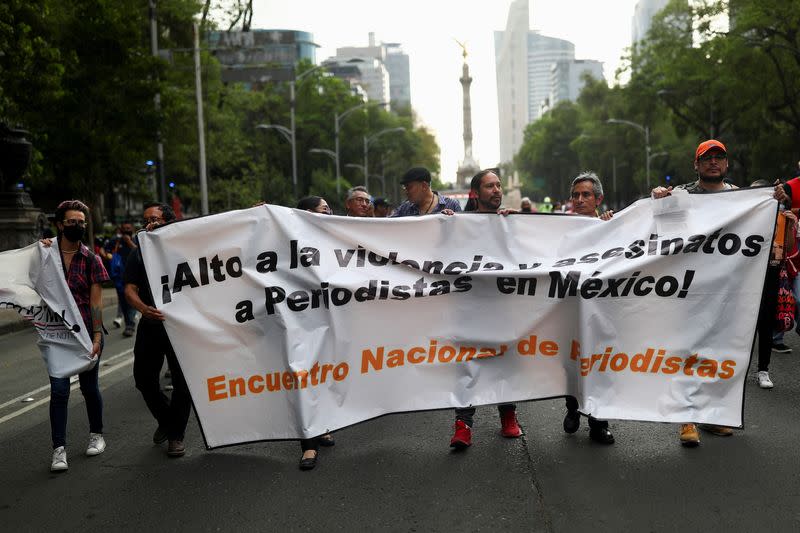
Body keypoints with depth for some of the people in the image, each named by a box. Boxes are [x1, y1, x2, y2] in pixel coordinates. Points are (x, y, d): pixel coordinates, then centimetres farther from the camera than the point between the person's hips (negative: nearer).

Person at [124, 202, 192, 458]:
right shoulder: (139, 254, 7)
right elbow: (130, 289, -2)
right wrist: (144, 308, -19)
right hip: (150, 325, 2)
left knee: (183, 381, 2)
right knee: (143, 378, 5)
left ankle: (176, 434, 16)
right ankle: (165, 419, 31)